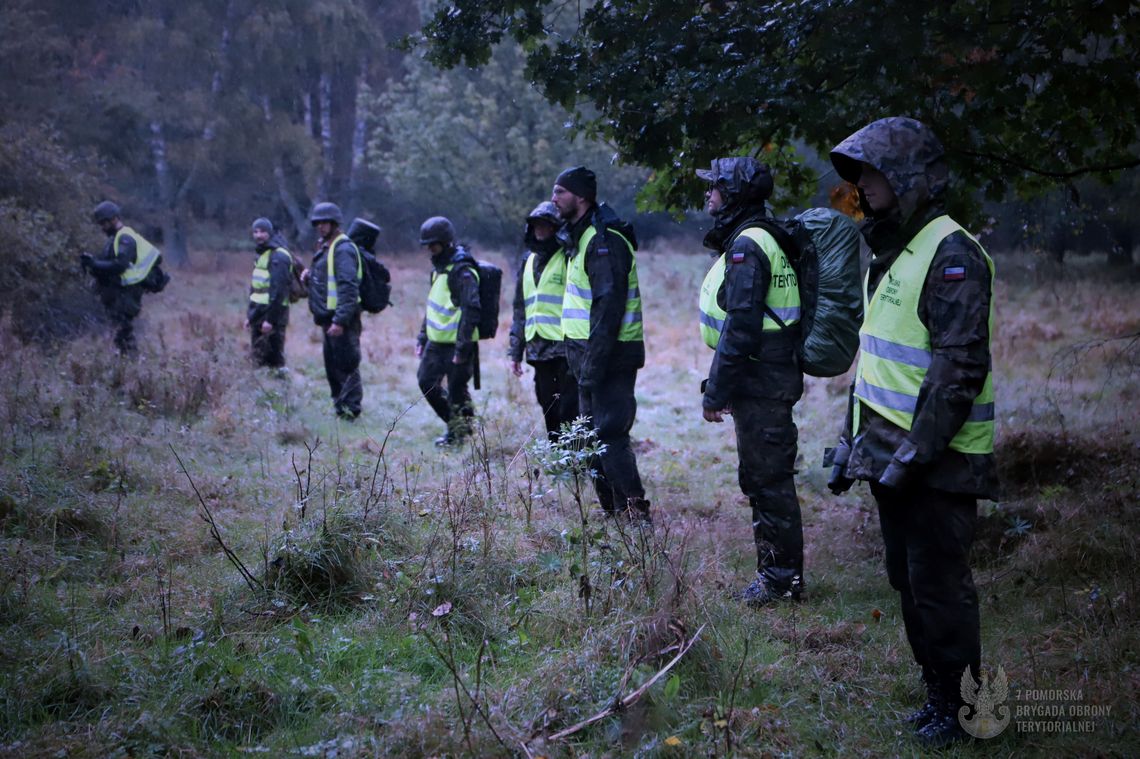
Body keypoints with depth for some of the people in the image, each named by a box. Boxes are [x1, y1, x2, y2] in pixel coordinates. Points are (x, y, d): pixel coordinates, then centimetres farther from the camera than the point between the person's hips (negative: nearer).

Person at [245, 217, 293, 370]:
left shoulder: (278, 256, -14)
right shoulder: (262, 254, 17)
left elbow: (278, 290, -21)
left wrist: (270, 319, -24)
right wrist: (250, 315, 20)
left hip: (271, 313, -10)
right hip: (259, 312, 10)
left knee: (273, 359, -8)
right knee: (257, 356, 12)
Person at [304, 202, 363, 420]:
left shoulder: (343, 249, -15)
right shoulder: (326, 248, 17)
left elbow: (348, 287, -23)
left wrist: (340, 320, -27)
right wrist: (310, 275, 5)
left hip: (342, 318, -11)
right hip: (329, 317, 11)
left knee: (346, 365, -6)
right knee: (332, 365, 17)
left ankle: (350, 408, -2)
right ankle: (340, 405, 27)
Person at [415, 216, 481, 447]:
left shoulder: (463, 272, -17)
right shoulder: (439, 268, 13)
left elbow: (471, 311, -23)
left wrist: (462, 348, -24)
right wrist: (422, 337, 18)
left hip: (456, 343, -10)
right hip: (437, 342, 10)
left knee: (456, 389, -1)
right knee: (426, 382, 14)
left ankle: (459, 432, 17)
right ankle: (455, 424, 28)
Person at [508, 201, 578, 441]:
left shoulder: (568, 259, -6)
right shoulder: (528, 261, 17)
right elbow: (520, 310, 21)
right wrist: (515, 351, 17)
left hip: (565, 350, -7)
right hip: (538, 349, 7)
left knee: (569, 412, -7)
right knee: (549, 411, 12)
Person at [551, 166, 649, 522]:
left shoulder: (605, 241, -17)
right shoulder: (582, 237, 16)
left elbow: (609, 306, -23)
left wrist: (592, 365, -25)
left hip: (609, 355, -10)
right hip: (590, 352, 10)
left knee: (608, 435, -11)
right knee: (593, 436, 14)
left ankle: (636, 511, -8)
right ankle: (612, 508, 21)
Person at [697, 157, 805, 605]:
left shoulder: (746, 247, -17)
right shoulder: (760, 240, 16)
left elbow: (740, 329, -22)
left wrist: (716, 392, -18)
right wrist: (724, 385, 22)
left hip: (760, 383, -10)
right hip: (770, 379, 10)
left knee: (767, 480, -3)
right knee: (763, 479, 16)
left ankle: (780, 578, 5)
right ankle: (778, 572, 24)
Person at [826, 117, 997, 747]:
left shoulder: (950, 255, -15)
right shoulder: (890, 255, 15)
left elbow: (960, 368, -22)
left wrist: (915, 453, -23)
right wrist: (851, 439, 19)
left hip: (935, 463, -9)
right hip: (891, 456, 9)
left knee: (940, 588, -1)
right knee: (908, 581, 16)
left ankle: (960, 707, 12)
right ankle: (936, 692, 28)